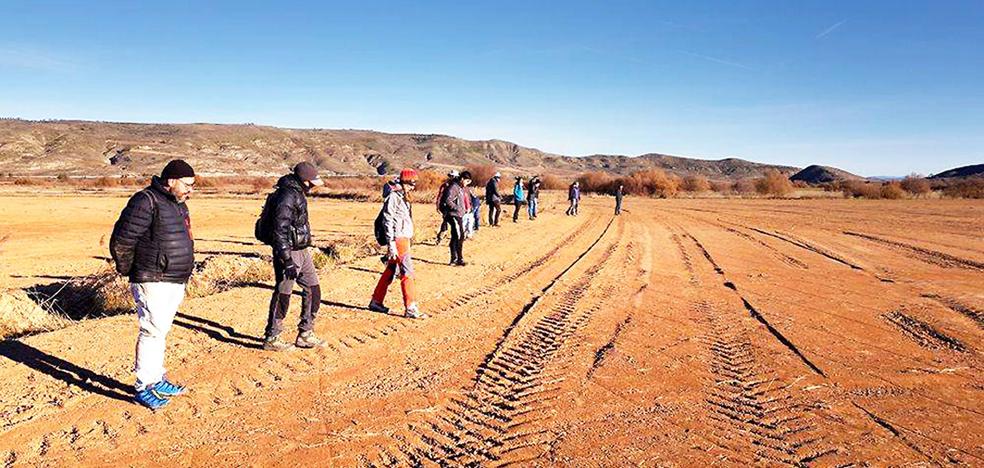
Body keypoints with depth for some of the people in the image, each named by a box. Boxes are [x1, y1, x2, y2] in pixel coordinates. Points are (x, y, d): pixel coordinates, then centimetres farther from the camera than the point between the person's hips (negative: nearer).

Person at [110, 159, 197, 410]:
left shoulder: (178, 205, 15)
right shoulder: (146, 202, -15)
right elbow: (120, 241, -15)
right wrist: (130, 272, -4)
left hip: (175, 283, 9)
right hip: (153, 283, -9)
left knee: (161, 331, 17)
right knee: (152, 331, -4)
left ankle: (157, 380, 28)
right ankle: (143, 387, 6)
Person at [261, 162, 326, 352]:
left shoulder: (297, 194, 12)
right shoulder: (286, 197, -19)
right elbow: (279, 232, -24)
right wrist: (287, 261, -25)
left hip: (302, 251, 10)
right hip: (289, 252, -10)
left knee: (313, 290, 12)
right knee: (282, 295, 1)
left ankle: (305, 335, 21)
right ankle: (271, 338, 14)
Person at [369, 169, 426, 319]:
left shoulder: (403, 198, 17)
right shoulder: (393, 198, -12)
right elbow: (388, 223, -16)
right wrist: (391, 245, -20)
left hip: (404, 240, 10)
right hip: (398, 240, -10)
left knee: (390, 272, 15)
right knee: (407, 273, -10)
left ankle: (376, 302, 25)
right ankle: (411, 308, -7)